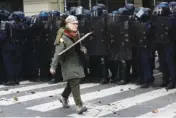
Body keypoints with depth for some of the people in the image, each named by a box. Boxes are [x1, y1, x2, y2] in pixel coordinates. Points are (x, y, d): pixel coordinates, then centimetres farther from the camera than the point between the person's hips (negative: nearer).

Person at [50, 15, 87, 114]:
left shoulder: (76, 35, 7)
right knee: (74, 82, -15)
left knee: (72, 82, 16)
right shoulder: (63, 38, -16)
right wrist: (53, 66, -21)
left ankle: (64, 97, 41)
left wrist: (82, 49, -1)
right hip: (68, 63, -8)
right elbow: (58, 53, -19)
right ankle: (79, 105, -14)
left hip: (77, 62, 8)